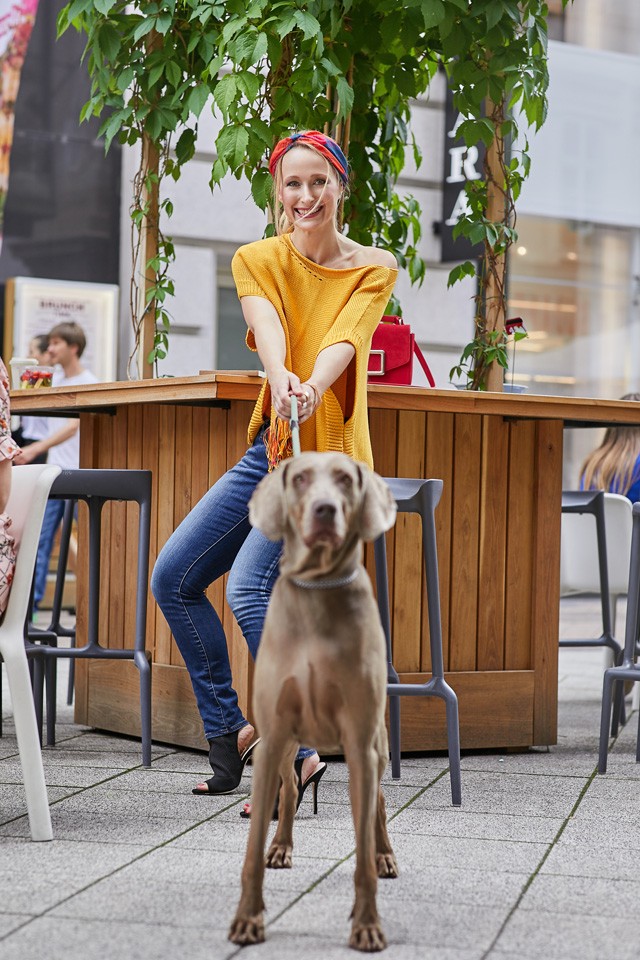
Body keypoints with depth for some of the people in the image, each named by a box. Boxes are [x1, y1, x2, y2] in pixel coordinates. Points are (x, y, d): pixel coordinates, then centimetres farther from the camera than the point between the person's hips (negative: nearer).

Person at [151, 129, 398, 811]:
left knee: (248, 587, -25)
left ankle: (296, 754, -17)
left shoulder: (374, 269, -2)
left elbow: (344, 340, -21)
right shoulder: (258, 260, 3)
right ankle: (228, 731, 19)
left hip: (329, 456, -5)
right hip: (269, 448, 6)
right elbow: (267, 326, -19)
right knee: (172, 578, 5)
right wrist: (280, 378, -43)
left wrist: (312, 387, -44)